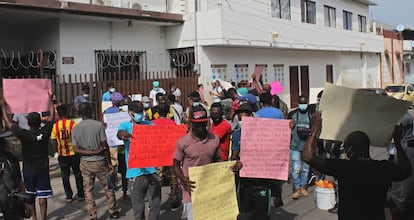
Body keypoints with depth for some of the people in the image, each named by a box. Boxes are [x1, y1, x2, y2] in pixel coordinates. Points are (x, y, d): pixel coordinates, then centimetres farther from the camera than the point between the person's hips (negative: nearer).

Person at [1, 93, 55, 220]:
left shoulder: (24, 134, -18)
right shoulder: (45, 132, -12)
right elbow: (52, 116, 3)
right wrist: (50, 98, 13)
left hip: (29, 171, -1)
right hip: (43, 170, 1)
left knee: (30, 195, 16)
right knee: (42, 195, 5)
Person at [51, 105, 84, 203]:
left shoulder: (55, 125, -6)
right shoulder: (72, 124, -12)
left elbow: (53, 141, -1)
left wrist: (57, 150, 15)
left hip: (62, 155, 1)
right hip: (74, 154, -1)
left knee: (65, 176, 13)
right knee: (78, 174, 12)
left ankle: (69, 196, 15)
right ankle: (80, 195, 18)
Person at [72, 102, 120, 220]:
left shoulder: (75, 129, -1)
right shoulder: (99, 125, -12)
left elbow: (76, 149, -7)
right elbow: (104, 145, -10)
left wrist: (93, 152, -8)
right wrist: (109, 163, -2)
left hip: (85, 164, 3)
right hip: (100, 162, -2)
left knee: (88, 191, 10)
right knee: (108, 188, 13)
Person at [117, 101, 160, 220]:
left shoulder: (149, 124, 12)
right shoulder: (125, 125, 2)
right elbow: (120, 133, -20)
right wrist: (122, 134, -45)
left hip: (151, 171, 3)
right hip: (135, 173, -3)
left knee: (156, 203, 7)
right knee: (138, 207, 4)